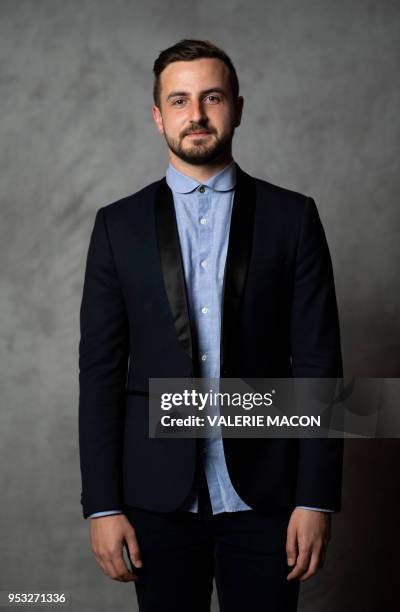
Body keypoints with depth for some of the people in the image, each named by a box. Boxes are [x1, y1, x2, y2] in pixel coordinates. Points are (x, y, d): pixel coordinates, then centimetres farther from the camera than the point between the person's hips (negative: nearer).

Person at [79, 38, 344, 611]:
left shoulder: (292, 217, 1)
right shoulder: (119, 224, 3)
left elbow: (318, 361, -2)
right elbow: (100, 370, 1)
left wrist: (317, 498, -7)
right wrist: (102, 504, -4)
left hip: (263, 493, 0)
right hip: (159, 496, 1)